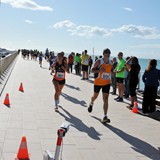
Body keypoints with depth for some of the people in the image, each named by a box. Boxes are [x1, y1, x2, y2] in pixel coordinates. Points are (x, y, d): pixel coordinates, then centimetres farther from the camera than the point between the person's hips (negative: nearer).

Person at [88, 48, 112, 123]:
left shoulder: (110, 63, 3)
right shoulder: (99, 61, -11)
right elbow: (92, 70, -10)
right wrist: (99, 70, -27)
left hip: (106, 83, 2)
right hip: (98, 82, -2)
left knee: (105, 99, -9)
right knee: (95, 96, 17)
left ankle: (105, 117, -12)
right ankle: (91, 104, 55)